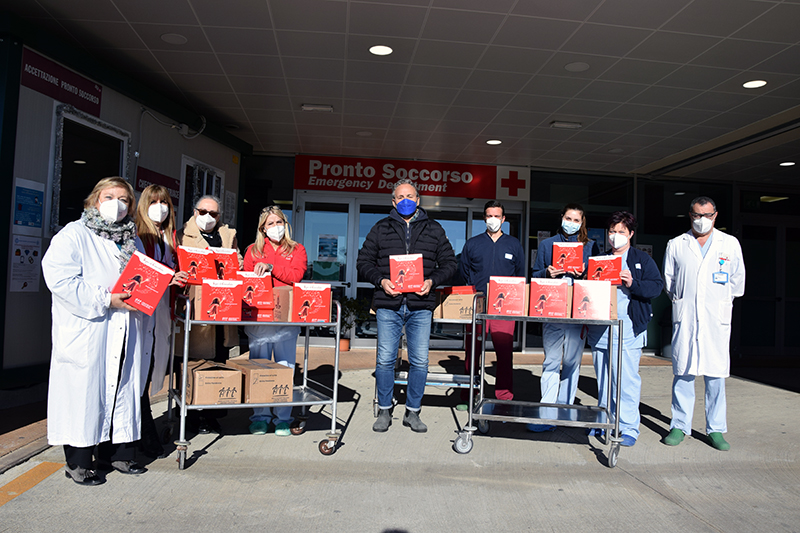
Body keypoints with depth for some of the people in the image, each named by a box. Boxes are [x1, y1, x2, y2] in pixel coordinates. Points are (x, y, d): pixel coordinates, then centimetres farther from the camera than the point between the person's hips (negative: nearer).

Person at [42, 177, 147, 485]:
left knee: (123, 388, 11)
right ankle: (78, 462, 14)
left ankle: (117, 452, 24)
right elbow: (61, 280, -15)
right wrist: (105, 300, -19)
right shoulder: (74, 235, -3)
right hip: (85, 334, -6)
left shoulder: (132, 240, 17)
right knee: (84, 391, 0)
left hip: (124, 332, 6)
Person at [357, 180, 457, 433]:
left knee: (420, 361, 3)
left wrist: (432, 281, -6)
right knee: (385, 360, 2)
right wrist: (381, 280, -8)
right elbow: (364, 262, 9)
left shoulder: (434, 229, 12)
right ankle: (384, 411, 19)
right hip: (388, 304, 0)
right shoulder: (380, 228, 10)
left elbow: (449, 263, 11)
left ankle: (413, 412, 18)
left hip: (420, 305, 1)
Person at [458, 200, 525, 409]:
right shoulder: (473, 244, 11)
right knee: (472, 353, 3)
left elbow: (520, 276, 15)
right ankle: (468, 397, 14)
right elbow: (463, 274, 15)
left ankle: (504, 398, 10)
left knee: (505, 354, -1)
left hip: (505, 307, 0)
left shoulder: (514, 245, 12)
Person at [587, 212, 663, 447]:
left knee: (626, 380, -4)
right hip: (599, 328, 4)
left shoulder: (642, 259, 7)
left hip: (627, 329, -4)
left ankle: (629, 428, 7)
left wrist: (633, 283, -17)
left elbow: (657, 286, -3)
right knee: (603, 379, 12)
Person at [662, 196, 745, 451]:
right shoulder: (676, 245, 9)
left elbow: (737, 279, 17)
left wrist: (724, 302, 18)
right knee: (682, 372, 1)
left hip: (717, 318, 0)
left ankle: (715, 429, 12)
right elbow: (668, 278, 16)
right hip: (684, 316, 0)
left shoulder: (730, 244, 9)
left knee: (715, 374, 1)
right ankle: (680, 425, 10)